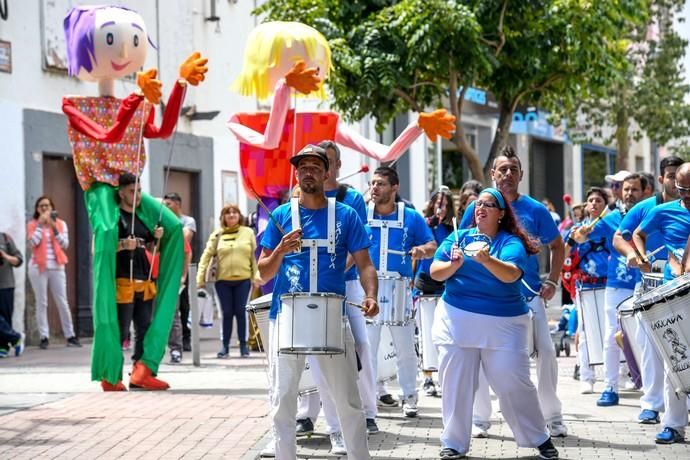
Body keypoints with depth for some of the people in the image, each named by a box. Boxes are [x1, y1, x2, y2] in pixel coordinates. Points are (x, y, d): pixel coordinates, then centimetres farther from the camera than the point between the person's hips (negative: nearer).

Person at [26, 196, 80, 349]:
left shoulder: (61, 224, 10)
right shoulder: (32, 224, 6)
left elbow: (65, 244, 0)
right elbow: (34, 242, -11)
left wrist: (54, 228, -9)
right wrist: (41, 223, -8)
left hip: (57, 267, 1)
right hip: (38, 268, -1)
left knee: (62, 302, 1)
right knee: (41, 303, -3)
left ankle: (70, 335, 5)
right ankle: (44, 337, -1)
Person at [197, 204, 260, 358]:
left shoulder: (248, 233, 6)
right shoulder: (217, 235, 5)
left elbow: (255, 256, 4)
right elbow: (207, 255, 2)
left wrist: (256, 275, -5)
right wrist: (200, 277, -4)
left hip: (243, 279, 0)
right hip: (223, 280, 0)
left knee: (241, 312, 2)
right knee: (227, 313, 3)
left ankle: (243, 345, 11)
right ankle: (225, 346, 11)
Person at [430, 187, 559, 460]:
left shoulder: (511, 242, -2)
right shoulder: (458, 238, 8)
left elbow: (511, 274, -20)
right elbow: (435, 273, 0)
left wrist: (486, 260, -38)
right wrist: (454, 264, -20)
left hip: (503, 323, -3)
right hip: (457, 319, 3)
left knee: (513, 383, -2)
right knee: (455, 383, 4)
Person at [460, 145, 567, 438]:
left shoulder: (535, 210, 2)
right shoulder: (478, 207, 1)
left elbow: (557, 246, 14)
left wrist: (552, 281, 4)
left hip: (529, 294, 0)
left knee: (546, 352, -6)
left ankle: (553, 417, 8)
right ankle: (480, 419, 12)